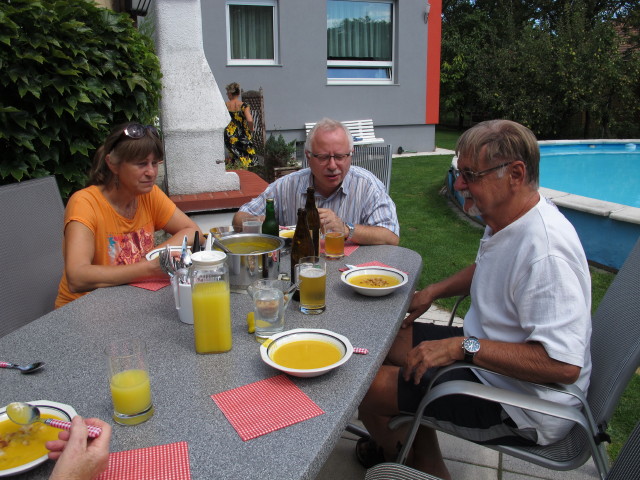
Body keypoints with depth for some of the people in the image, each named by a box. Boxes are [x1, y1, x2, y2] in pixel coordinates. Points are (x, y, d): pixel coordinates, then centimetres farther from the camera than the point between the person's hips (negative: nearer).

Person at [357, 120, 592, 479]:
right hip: (487, 358, 10)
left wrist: (463, 347, -31)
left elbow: (564, 365, -34)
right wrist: (433, 291, 8)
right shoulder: (507, 219, 1)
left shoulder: (545, 250, -31)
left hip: (523, 413, -10)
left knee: (370, 388, -11)